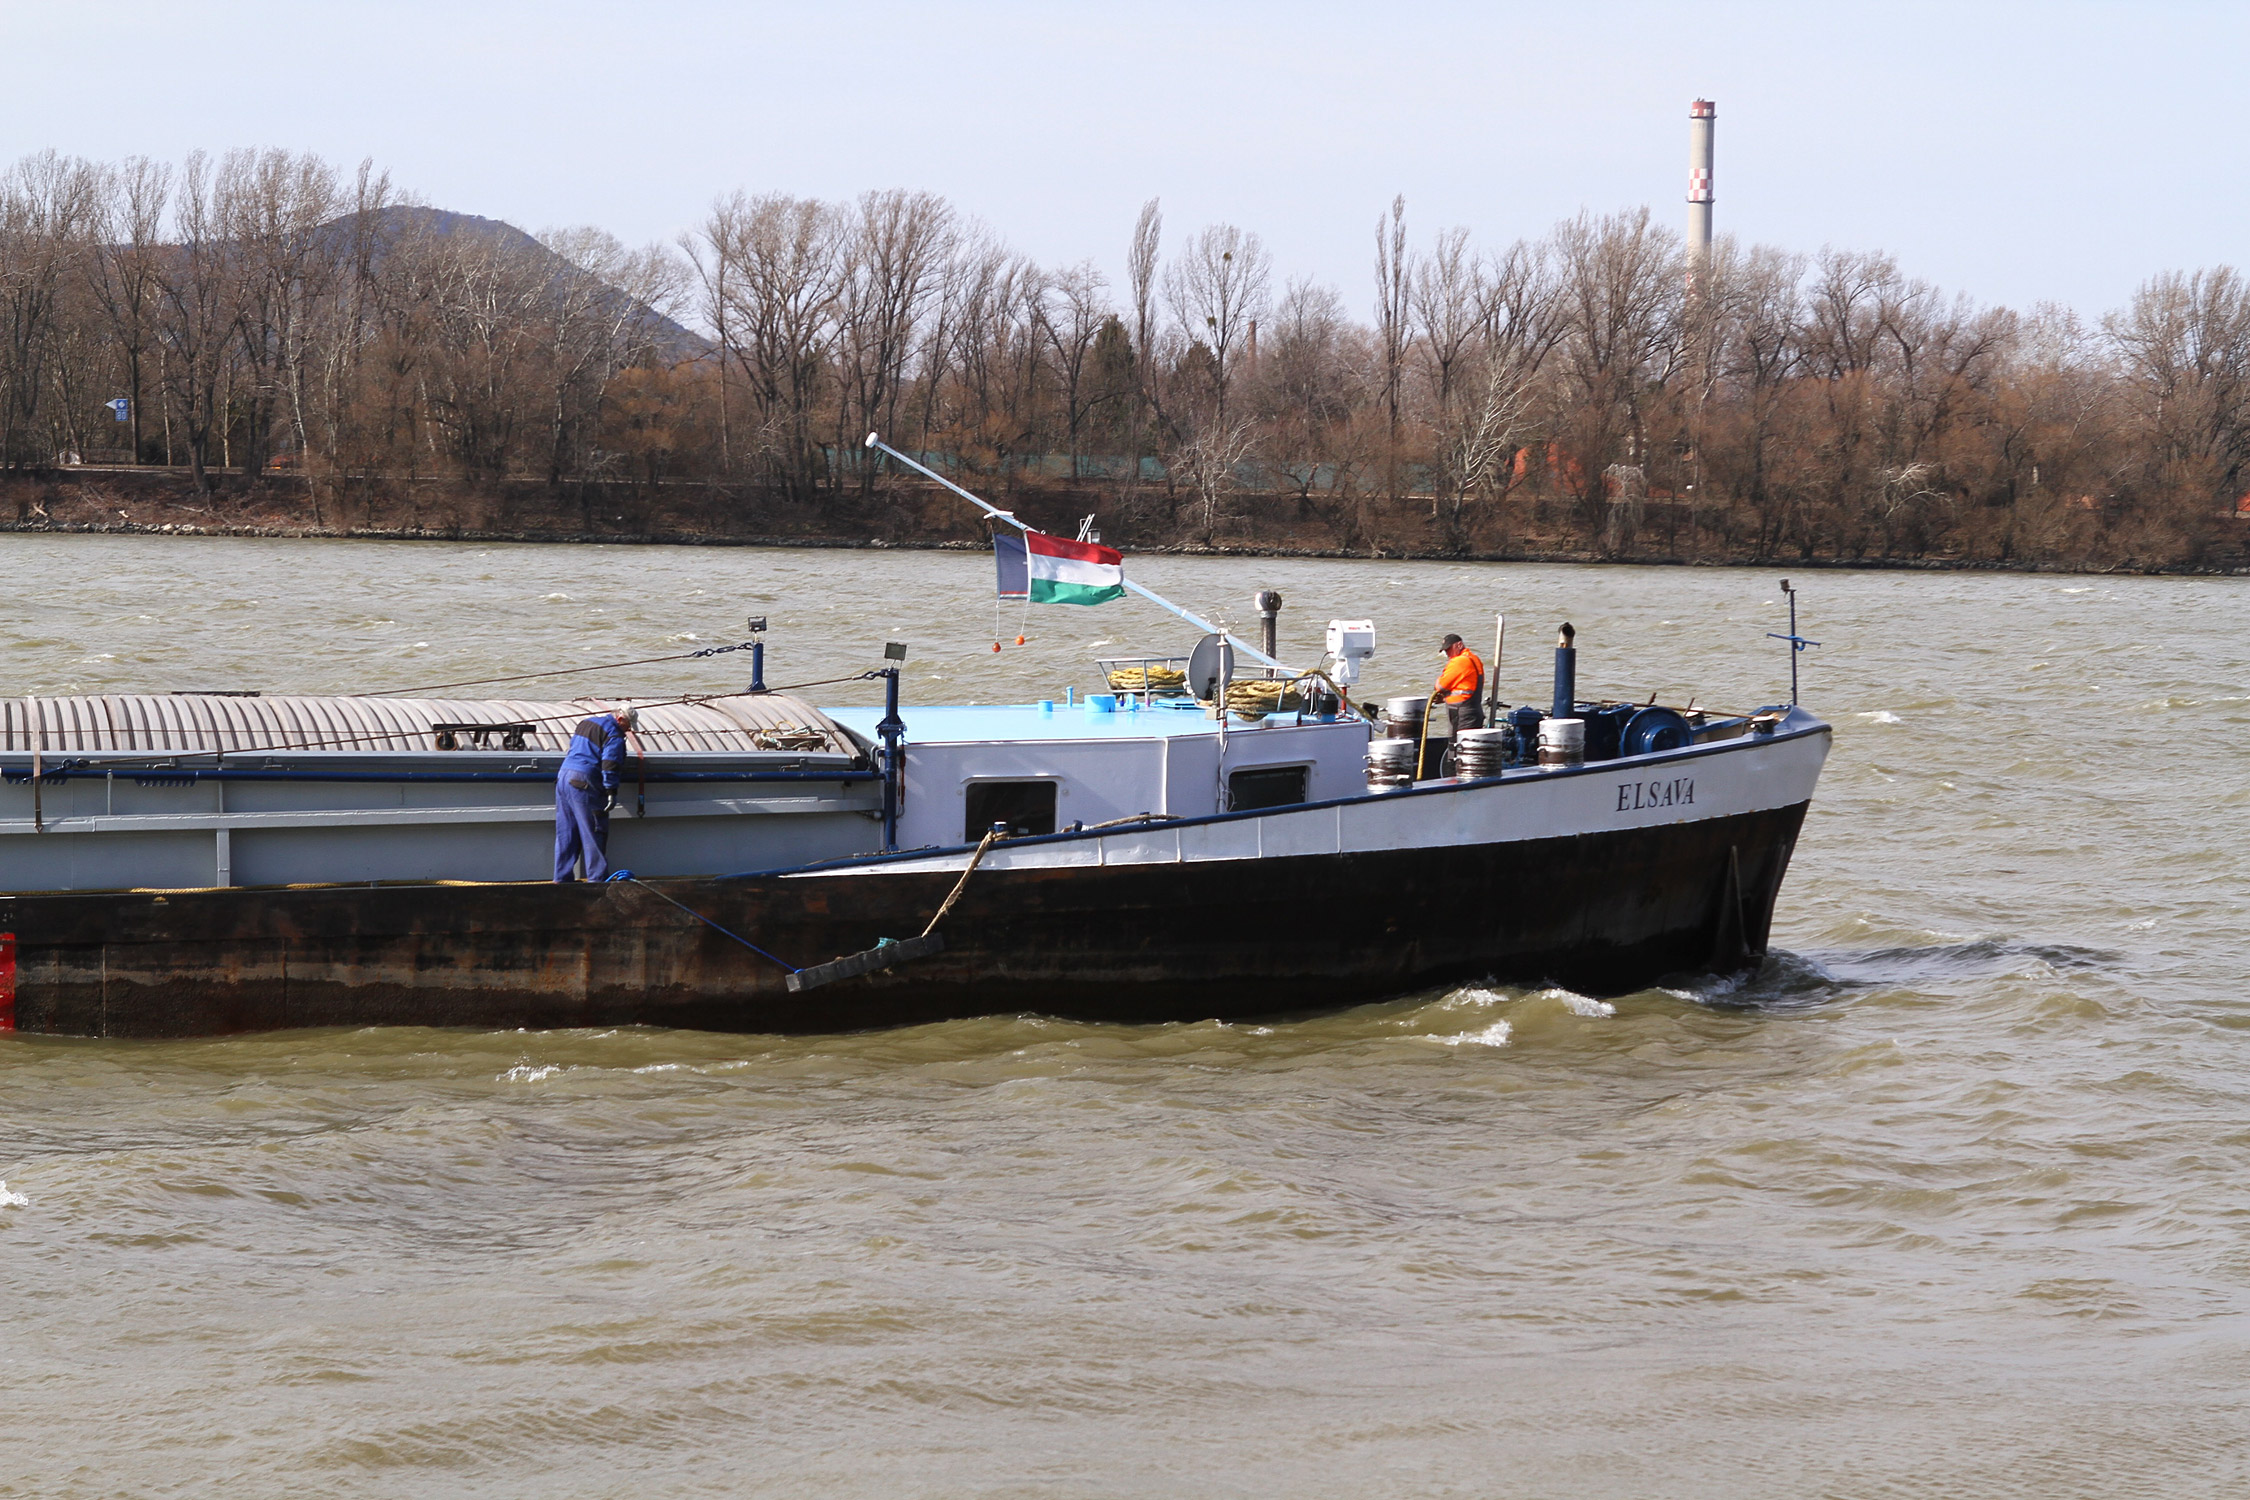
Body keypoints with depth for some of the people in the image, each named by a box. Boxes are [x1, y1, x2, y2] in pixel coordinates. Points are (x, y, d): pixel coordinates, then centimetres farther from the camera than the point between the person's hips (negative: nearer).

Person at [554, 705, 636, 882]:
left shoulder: (586, 723, 20)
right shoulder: (614, 735, -8)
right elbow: (609, 765, -17)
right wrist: (611, 792, -17)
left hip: (563, 776, 9)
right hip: (584, 784, -9)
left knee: (566, 833, 12)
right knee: (593, 834, -1)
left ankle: (562, 876, 14)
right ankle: (597, 877, 0)